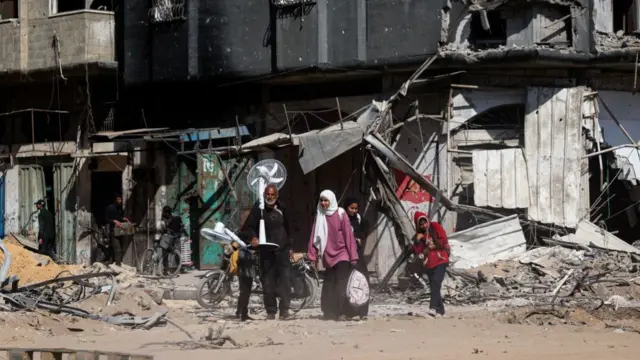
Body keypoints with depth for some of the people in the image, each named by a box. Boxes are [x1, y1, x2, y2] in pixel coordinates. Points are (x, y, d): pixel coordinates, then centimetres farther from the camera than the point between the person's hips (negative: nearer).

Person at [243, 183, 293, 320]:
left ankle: (284, 310, -7)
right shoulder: (258, 208, 0)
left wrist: (290, 247, 22)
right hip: (266, 251, -3)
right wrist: (253, 237, -22)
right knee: (268, 281, -2)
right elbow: (249, 226, -3)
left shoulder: (281, 209, 14)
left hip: (282, 249, 3)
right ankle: (270, 311, 5)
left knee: (285, 279, -7)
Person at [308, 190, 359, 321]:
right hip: (328, 256, 4)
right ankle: (330, 313, 9)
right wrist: (313, 257, 5)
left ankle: (342, 312, -12)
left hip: (341, 254, -4)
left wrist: (353, 256, -7)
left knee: (341, 285, -11)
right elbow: (314, 238, 8)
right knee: (329, 286, 4)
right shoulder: (319, 216, 7)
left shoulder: (340, 214, -3)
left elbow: (348, 235, -4)